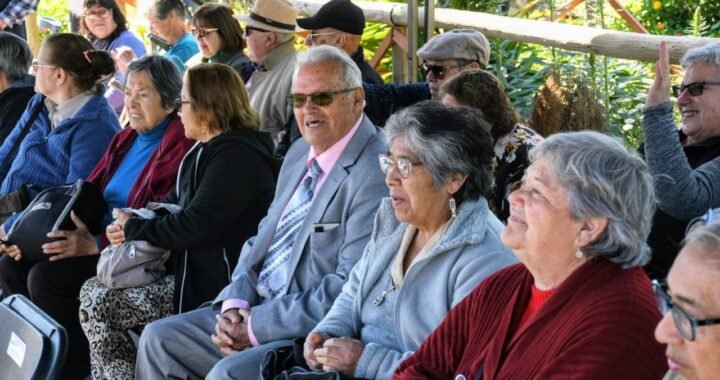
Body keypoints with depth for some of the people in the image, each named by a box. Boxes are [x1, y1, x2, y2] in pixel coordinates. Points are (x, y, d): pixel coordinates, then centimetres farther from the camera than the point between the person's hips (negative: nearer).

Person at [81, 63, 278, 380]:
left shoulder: (237, 156, -18)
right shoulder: (208, 149, 15)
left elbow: (195, 226, -23)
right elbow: (175, 203, 20)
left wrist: (133, 229, -9)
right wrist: (130, 224, 2)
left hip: (214, 283, -10)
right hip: (191, 269, 10)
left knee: (98, 305, -13)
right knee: (92, 292, 3)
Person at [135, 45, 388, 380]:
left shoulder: (375, 175, -18)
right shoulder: (300, 153, 12)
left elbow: (350, 290, -23)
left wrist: (256, 326, -17)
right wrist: (234, 304, -2)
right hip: (256, 309, 9)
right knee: (158, 339, 5)